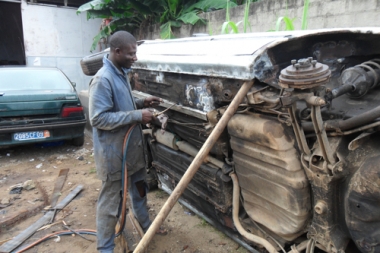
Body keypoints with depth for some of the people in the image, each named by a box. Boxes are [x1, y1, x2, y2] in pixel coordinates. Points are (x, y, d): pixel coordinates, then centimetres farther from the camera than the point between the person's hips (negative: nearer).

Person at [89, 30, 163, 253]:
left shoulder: (122, 73, 7)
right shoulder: (103, 80, -22)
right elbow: (99, 118, -26)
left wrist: (141, 103, 3)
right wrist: (137, 115, -25)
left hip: (133, 147, 10)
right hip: (114, 154, -9)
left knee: (139, 190, 25)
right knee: (111, 202, 5)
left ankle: (146, 226, 48)